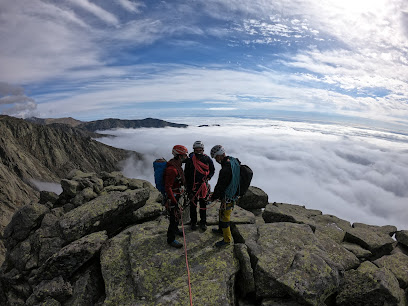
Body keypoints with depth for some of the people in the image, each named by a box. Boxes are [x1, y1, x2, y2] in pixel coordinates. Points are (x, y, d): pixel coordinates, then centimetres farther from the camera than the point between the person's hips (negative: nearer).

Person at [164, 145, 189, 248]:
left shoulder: (177, 165, 3)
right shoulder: (171, 169, -29)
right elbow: (167, 187, -29)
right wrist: (174, 202, -26)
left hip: (177, 195, 10)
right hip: (172, 197, -10)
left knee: (177, 215, 26)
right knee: (174, 217, 2)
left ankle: (175, 229, 50)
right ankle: (171, 239, 20)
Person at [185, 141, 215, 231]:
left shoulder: (207, 159, -7)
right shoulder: (190, 160, -10)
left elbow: (212, 170, 8)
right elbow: (186, 174, -1)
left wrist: (207, 178, -9)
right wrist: (188, 187, -3)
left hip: (204, 185, 1)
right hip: (193, 186, -1)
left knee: (203, 204, 11)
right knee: (193, 204, 10)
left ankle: (203, 222, 28)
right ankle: (193, 222, 28)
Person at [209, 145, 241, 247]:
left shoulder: (226, 170, -31)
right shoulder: (234, 160, -2)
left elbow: (220, 186, -23)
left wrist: (213, 197, -6)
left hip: (227, 197, -10)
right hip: (234, 194, 10)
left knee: (224, 217, 7)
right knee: (222, 213, 27)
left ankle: (227, 239, 24)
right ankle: (221, 229, 49)